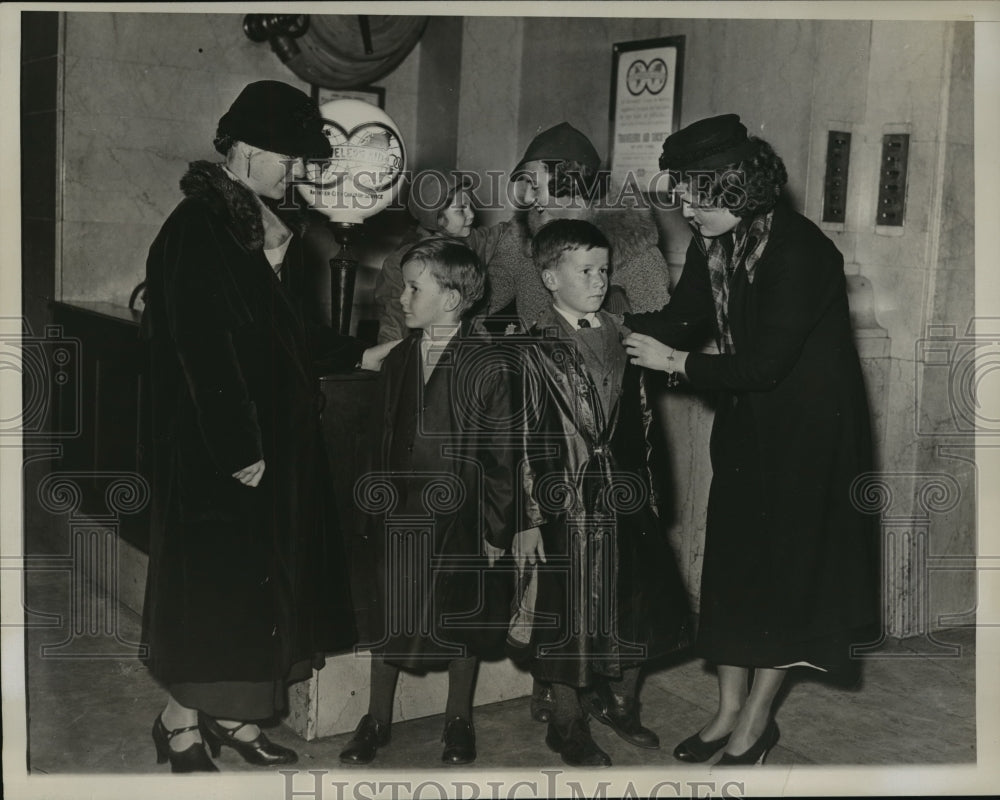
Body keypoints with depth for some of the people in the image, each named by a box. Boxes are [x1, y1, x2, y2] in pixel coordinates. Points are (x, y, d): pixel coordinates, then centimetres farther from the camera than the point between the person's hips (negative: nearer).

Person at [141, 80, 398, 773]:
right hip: (215, 450, -9)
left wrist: (356, 355, 12)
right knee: (216, 580, 1)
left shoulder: (258, 222, 11)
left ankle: (232, 716, 28)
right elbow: (202, 351, -21)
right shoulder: (196, 231, -17)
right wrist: (239, 453, -21)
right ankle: (181, 725, 20)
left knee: (260, 580, 14)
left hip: (273, 439, 9)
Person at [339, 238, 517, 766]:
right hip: (399, 515, 4)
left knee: (462, 622, 12)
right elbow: (382, 439, 8)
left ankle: (458, 721, 32)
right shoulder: (399, 360, 4)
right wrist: (376, 507, 6)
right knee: (388, 619, 12)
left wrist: (496, 528, -10)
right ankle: (377, 721, 30)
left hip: (460, 516, -4)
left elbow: (499, 453, -10)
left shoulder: (487, 364, -12)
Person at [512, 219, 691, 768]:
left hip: (627, 498, 5)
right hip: (567, 503, -5)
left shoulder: (622, 336, 7)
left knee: (636, 604, 13)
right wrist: (529, 519, -13)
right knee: (570, 615, 6)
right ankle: (567, 724, 24)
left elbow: (639, 419, 12)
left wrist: (647, 488, 11)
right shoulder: (536, 350, -9)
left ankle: (619, 703, 36)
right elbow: (523, 439, -10)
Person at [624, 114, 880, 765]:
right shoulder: (714, 242, -3)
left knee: (785, 567, 4)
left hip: (809, 430, -7)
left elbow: (765, 362, -25)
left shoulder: (800, 252, -25)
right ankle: (730, 710, 24)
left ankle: (757, 719, 20)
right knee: (732, 561, 10)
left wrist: (677, 363, -17)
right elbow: (684, 318, 4)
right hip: (748, 424, 7)